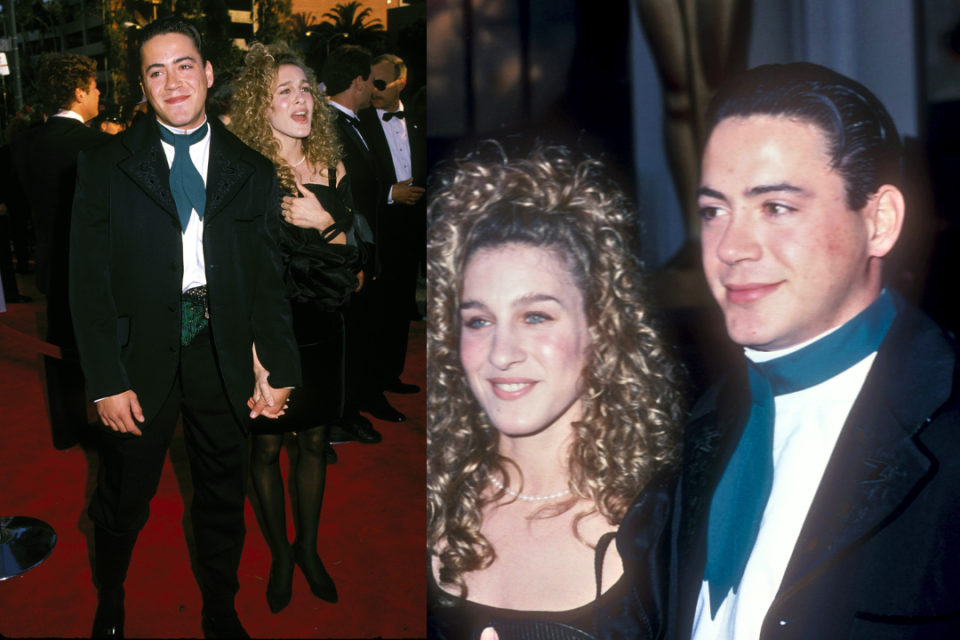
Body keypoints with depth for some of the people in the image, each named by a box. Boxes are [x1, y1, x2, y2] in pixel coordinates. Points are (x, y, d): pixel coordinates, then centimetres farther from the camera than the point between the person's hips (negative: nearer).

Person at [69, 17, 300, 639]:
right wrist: (107, 381, -9)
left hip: (223, 350, 2)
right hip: (141, 350, -1)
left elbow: (269, 279, 6)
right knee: (124, 498, 12)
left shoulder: (253, 172, 5)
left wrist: (279, 370, 0)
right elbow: (88, 279, -3)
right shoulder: (106, 166, 0)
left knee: (224, 496, 15)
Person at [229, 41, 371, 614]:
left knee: (315, 441, 14)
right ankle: (281, 554, 29)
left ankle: (309, 549, 32)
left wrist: (325, 223, -17)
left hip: (323, 333, 4)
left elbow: (354, 258, 0)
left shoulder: (332, 168, 2)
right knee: (268, 447, 9)